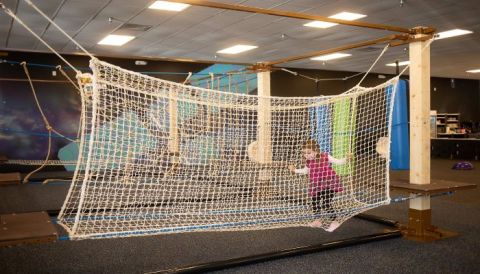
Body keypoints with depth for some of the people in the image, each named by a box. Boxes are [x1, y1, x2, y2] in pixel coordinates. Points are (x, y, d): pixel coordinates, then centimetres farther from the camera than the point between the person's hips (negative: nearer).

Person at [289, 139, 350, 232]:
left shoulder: (325, 157, -14)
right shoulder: (309, 161, 0)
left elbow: (338, 162, -7)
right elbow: (305, 171, 20)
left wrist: (346, 159, -24)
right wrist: (295, 170, 14)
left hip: (328, 185, -6)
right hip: (316, 186, 6)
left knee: (326, 204, -14)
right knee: (315, 203, 13)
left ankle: (334, 221, 0)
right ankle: (318, 221, 33)